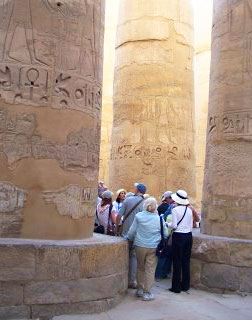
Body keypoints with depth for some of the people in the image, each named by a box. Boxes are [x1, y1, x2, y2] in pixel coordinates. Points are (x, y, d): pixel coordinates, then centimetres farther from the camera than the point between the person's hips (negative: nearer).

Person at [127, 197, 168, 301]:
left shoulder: (138, 216, -5)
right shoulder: (159, 218, -3)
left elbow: (132, 231, 1)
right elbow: (165, 234, 6)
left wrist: (128, 238, 20)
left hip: (140, 246, 1)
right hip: (154, 247, -1)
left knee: (140, 267, 16)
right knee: (150, 269, 4)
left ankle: (140, 289, 26)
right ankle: (146, 293, 6)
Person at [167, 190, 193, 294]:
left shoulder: (175, 210, -10)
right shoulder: (189, 210, 6)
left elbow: (174, 225, -11)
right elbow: (191, 225, 10)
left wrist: (167, 224, 6)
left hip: (178, 236, -5)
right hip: (188, 236, 5)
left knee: (177, 262, 1)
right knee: (186, 261, 11)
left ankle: (176, 287, 6)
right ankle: (185, 286, 18)